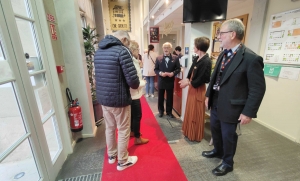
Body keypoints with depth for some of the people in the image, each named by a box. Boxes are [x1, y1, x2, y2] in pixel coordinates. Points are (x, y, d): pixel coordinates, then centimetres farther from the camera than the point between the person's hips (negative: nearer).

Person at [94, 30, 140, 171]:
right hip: (119, 99, -8)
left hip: (102, 97, 8)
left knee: (109, 128, 23)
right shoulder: (122, 51, -15)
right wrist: (136, 85, 1)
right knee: (123, 130, 11)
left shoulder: (99, 51, 10)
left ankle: (111, 155, 43)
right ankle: (123, 161, 30)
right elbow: (133, 80, -21)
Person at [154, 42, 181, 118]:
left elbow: (178, 69, 0)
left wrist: (173, 73, -18)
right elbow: (155, 69, 1)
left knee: (170, 97, 11)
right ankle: (161, 111, 30)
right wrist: (160, 73, -18)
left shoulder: (175, 58, -1)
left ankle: (169, 112, 28)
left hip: (170, 81, 0)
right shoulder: (158, 58, 0)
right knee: (160, 97, 12)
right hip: (161, 81, 0)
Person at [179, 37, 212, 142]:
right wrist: (187, 79, -7)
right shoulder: (196, 59, 5)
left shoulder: (206, 61, -22)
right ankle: (189, 132, 38)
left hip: (198, 90, -9)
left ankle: (195, 135, 26)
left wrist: (188, 83, -14)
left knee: (196, 114, 6)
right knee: (190, 112, 20)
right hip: (192, 88, 9)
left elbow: (201, 79, -23)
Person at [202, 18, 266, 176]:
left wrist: (248, 112, -16)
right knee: (215, 129, 24)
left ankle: (227, 163, 38)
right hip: (216, 102, 8)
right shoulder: (223, 54, 5)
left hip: (230, 106, -7)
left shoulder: (251, 58, -19)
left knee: (228, 135, 12)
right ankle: (217, 151, 51)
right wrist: (208, 95, 10)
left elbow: (258, 89, -17)